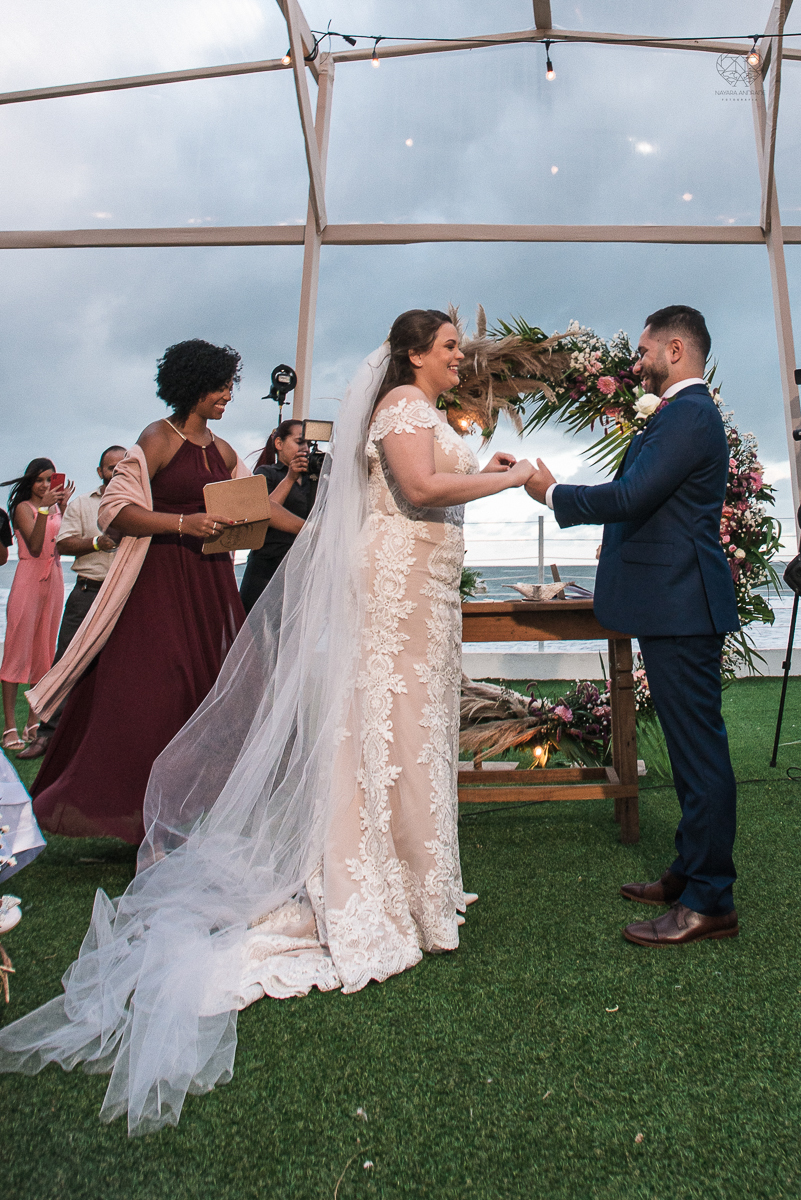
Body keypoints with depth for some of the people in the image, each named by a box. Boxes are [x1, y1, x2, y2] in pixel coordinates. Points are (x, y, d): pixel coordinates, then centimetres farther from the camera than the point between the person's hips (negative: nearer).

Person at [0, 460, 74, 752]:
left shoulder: (56, 507, 15)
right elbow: (34, 545, -15)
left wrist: (64, 506, -2)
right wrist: (45, 508, -20)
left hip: (54, 578, 6)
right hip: (29, 577, -6)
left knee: (45, 651, 7)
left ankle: (35, 720, 14)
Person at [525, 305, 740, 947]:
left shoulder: (687, 415, -13)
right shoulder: (687, 412, 20)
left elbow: (630, 496, -21)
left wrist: (552, 491, -9)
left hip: (680, 604, -11)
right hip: (676, 604, 11)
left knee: (699, 747, -4)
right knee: (692, 745, 16)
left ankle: (709, 903, 6)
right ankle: (692, 871, 28)